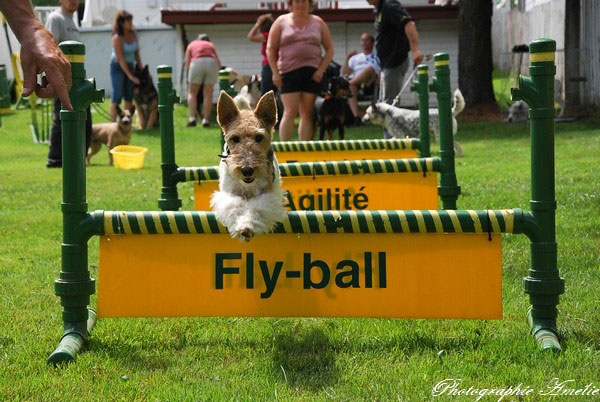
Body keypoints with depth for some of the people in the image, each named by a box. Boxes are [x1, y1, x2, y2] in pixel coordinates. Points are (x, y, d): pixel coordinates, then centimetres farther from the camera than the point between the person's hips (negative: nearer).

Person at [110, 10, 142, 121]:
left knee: (129, 95, 6)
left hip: (129, 65, 6)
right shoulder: (117, 38, -19)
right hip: (117, 67, -6)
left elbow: (136, 53, 7)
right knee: (117, 95, -7)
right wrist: (130, 76, -22)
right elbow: (121, 59, -21)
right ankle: (114, 123, -4)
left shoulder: (133, 35, -1)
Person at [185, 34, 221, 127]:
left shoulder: (192, 44, 27)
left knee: (192, 93, 10)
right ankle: (205, 120, 4)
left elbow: (187, 65, 19)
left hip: (197, 62, -2)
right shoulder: (211, 45, 31)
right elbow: (219, 64, 21)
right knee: (208, 94, 10)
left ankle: (192, 119, -3)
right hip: (212, 63, 2)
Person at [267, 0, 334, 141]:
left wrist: (321, 70, -3)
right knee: (290, 112, -9)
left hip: (312, 73, 2)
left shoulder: (318, 22, 10)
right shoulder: (281, 21, 6)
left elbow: (329, 49, 10)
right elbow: (271, 49, 4)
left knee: (307, 113, 2)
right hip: (289, 72, -2)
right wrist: (275, 73, -5)